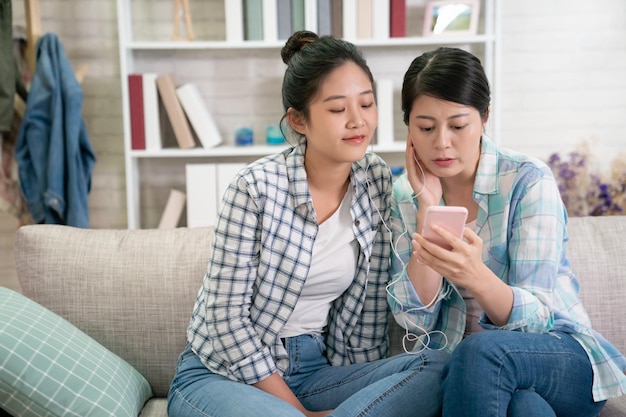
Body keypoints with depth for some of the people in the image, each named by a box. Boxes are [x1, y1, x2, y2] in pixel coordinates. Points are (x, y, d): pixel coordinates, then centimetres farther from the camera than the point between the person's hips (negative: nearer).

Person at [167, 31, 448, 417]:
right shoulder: (256, 187, -16)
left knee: (441, 367, -20)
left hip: (317, 368, 6)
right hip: (226, 372, -5)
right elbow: (227, 313, -14)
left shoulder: (378, 181, -2)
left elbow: (371, 308, 2)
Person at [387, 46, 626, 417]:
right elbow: (417, 321, -8)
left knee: (481, 350, -34)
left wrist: (475, 276, -38)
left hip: (562, 355, 0)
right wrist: (426, 208, -16)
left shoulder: (529, 180, -12)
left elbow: (536, 318, -16)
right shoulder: (404, 195, 0)